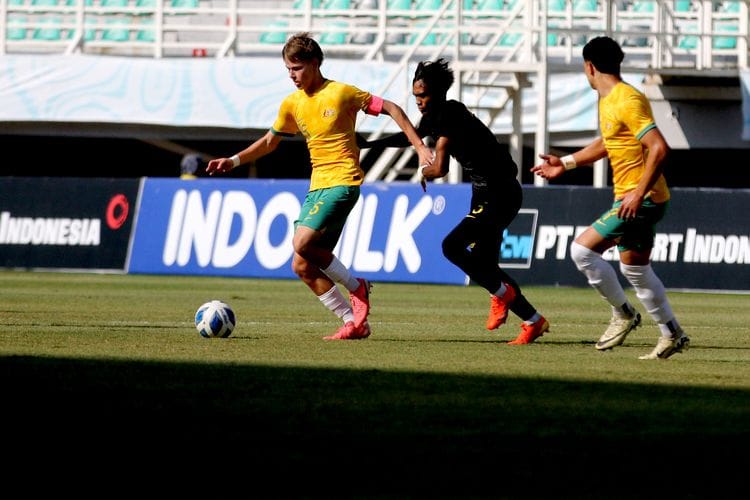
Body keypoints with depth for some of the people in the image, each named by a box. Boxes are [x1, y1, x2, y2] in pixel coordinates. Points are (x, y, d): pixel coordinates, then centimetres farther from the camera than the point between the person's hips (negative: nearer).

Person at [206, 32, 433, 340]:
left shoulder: (341, 93, -8)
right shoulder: (292, 104, 10)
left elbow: (390, 109, -3)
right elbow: (271, 141, 24)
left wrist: (419, 146, -7)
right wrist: (234, 161, 13)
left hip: (342, 181, -7)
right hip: (317, 186, 7)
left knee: (302, 243, -25)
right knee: (302, 266, 0)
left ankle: (356, 287, -5)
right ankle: (354, 322, 7)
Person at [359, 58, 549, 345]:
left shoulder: (451, 115, -22)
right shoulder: (434, 116, 6)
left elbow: (440, 168, -31)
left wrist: (423, 171, -9)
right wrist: (367, 144, 26)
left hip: (501, 194, -10)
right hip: (485, 193, 10)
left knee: (453, 246, -20)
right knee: (483, 267, 7)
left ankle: (501, 293, -2)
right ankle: (533, 321, 15)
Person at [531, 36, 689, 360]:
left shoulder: (628, 101, -19)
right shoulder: (607, 101, 12)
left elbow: (659, 148, -26)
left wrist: (638, 194, -27)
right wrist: (565, 163, 29)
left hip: (641, 200, -10)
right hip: (631, 198, 10)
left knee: (582, 250, -12)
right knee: (635, 269, 17)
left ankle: (623, 314, 1)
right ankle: (672, 335, 25)